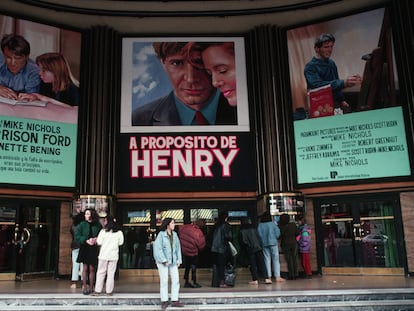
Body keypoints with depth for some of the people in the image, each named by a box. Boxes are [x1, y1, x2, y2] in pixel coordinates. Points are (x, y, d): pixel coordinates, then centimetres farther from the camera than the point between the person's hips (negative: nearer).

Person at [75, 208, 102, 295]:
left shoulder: (98, 225, 0)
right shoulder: (82, 225, -1)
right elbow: (77, 237, -5)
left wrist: (96, 239, -13)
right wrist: (86, 241, -16)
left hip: (94, 249, 1)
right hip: (84, 249, -1)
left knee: (92, 269, 6)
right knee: (85, 268, 0)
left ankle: (91, 287, 16)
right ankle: (85, 288, 7)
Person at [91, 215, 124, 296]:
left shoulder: (103, 231, -9)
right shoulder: (119, 232, -1)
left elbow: (99, 242, -8)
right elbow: (121, 242, 6)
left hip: (104, 254, -2)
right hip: (114, 255, 2)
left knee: (101, 272, 8)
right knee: (111, 273, 8)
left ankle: (98, 290, 10)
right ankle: (109, 291, 9)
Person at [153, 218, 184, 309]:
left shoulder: (175, 234, 7)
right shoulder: (161, 234, -8)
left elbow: (178, 247, 11)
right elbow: (157, 248, -12)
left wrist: (178, 260, 6)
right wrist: (164, 260, -15)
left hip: (173, 261, 5)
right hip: (163, 261, -5)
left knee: (176, 280, 2)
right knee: (164, 281, 0)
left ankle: (174, 300, 12)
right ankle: (164, 301, 12)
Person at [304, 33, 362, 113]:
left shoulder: (332, 63, 14)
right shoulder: (310, 67, -9)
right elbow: (318, 85, -25)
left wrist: (342, 100, 19)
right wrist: (344, 83, -32)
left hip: (336, 104, 7)